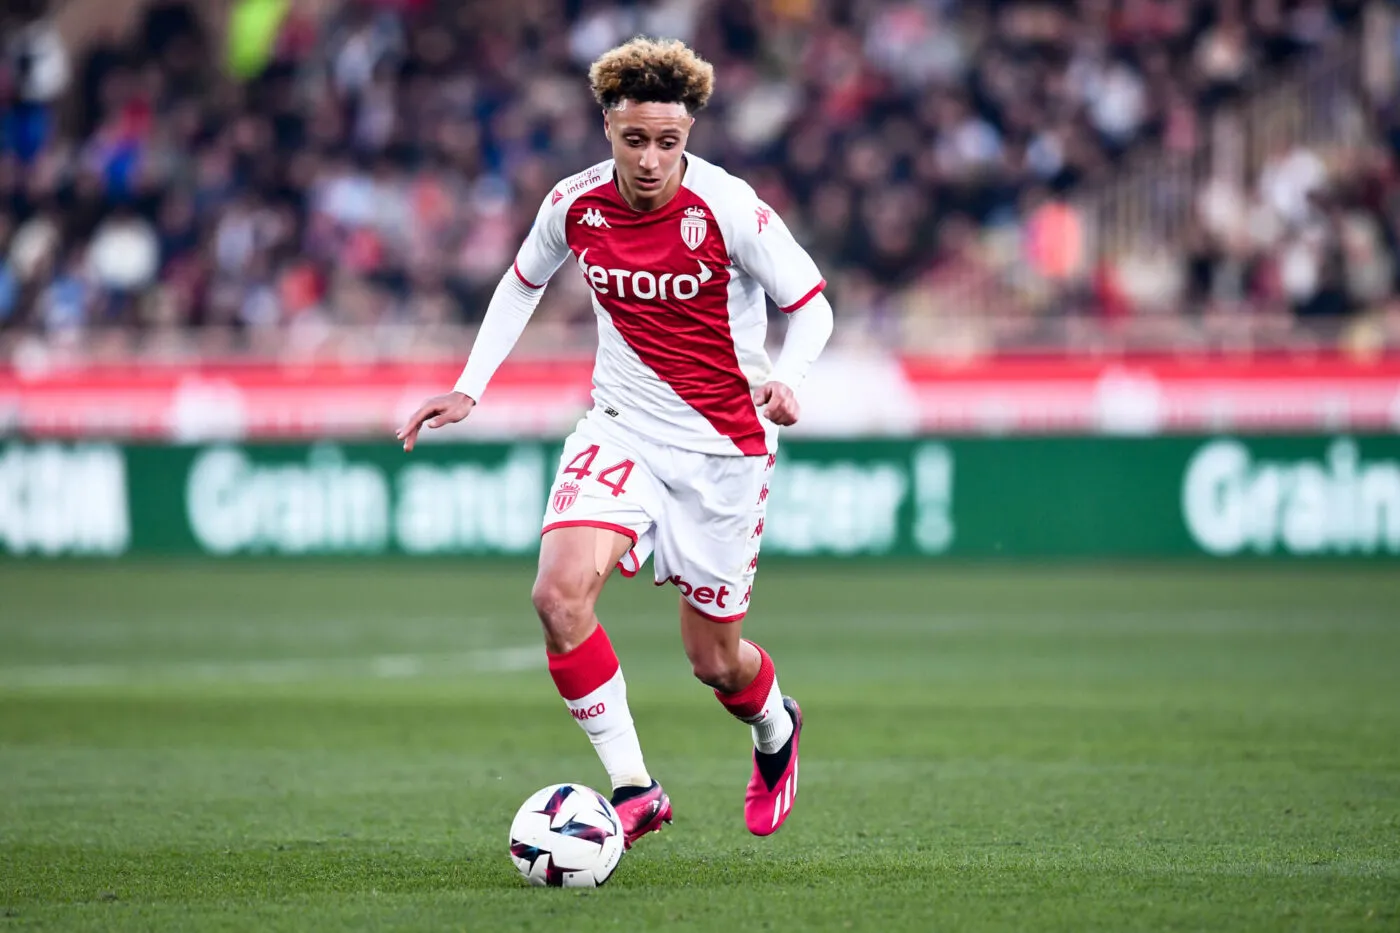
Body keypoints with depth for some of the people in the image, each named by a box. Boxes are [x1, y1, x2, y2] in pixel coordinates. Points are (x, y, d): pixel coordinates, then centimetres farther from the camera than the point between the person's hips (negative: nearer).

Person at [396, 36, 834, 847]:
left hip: (723, 446, -3)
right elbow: (525, 281, 14)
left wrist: (783, 379, -27)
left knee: (714, 659, 7)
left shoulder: (730, 209, -18)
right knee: (560, 593, -23)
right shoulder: (575, 204, -7)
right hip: (620, 427, 3)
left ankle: (776, 728, 44)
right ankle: (634, 789, -15)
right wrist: (470, 388, 7)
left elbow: (812, 304, -7)